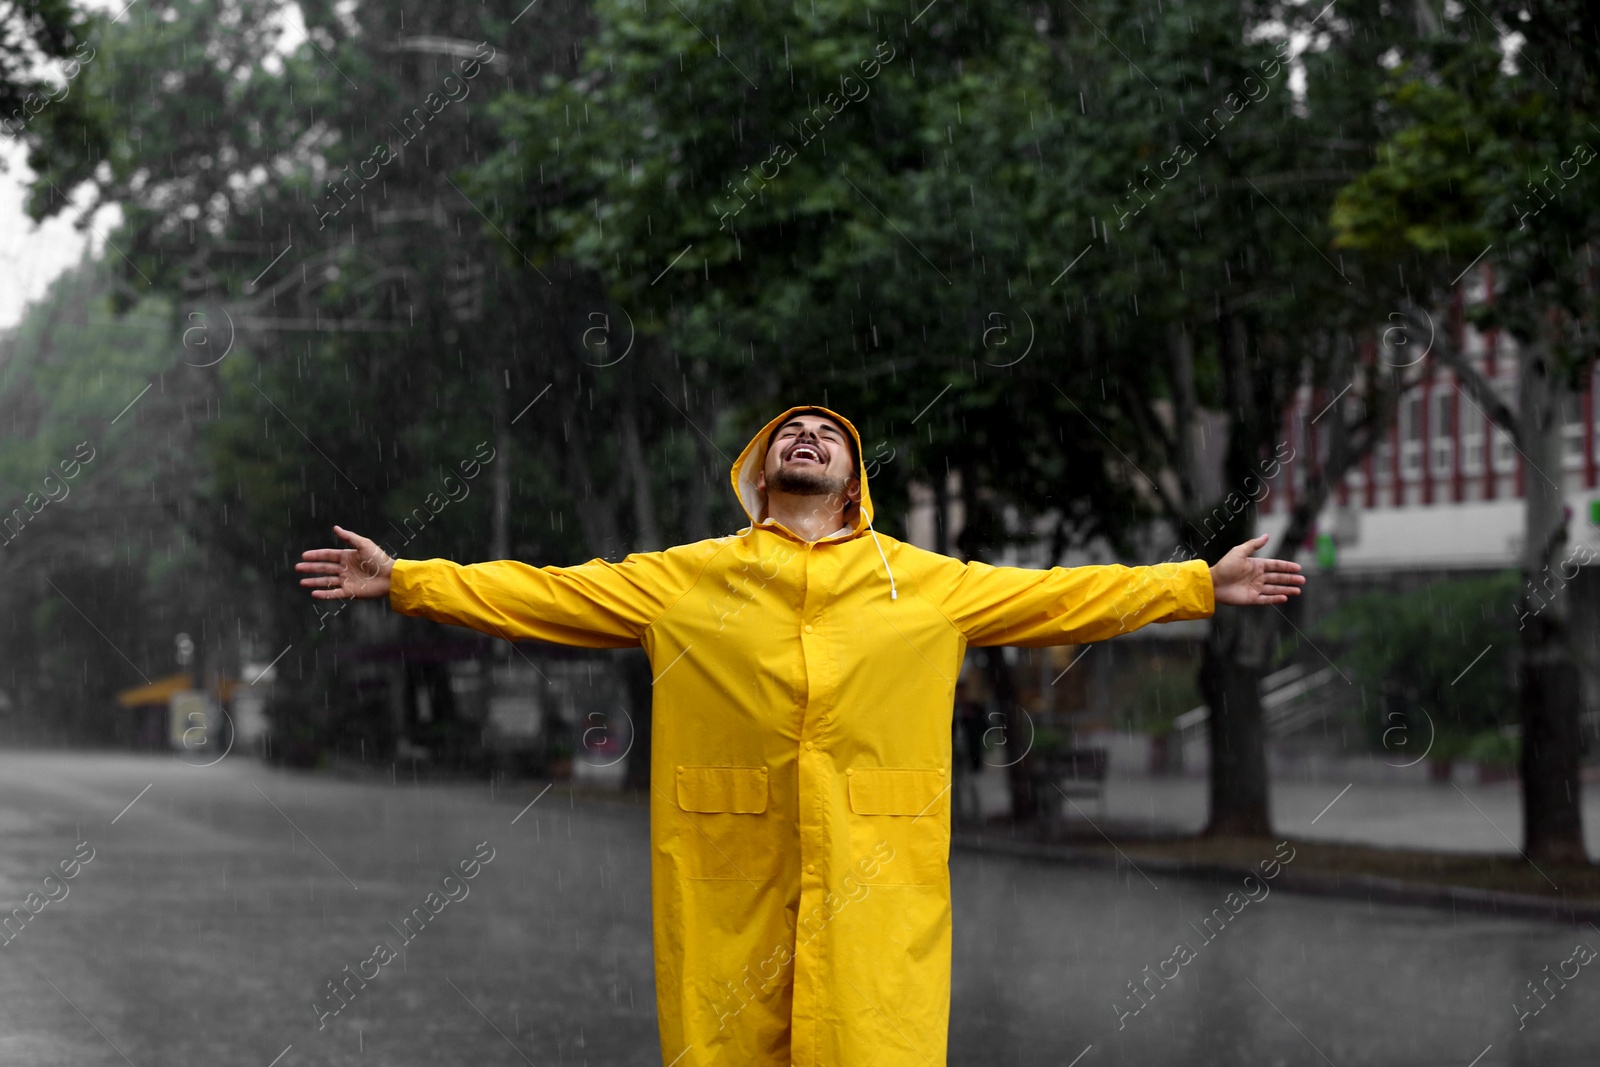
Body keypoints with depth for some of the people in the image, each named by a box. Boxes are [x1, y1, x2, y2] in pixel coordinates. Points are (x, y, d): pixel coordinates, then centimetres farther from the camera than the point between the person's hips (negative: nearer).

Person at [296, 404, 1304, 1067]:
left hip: (874, 890, 0)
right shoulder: (687, 578, 14)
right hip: (731, 885, 0)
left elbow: (1058, 598, 19)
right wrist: (406, 580, 11)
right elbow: (549, 593, 15)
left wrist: (1202, 585, 18)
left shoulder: (929, 582, 15)